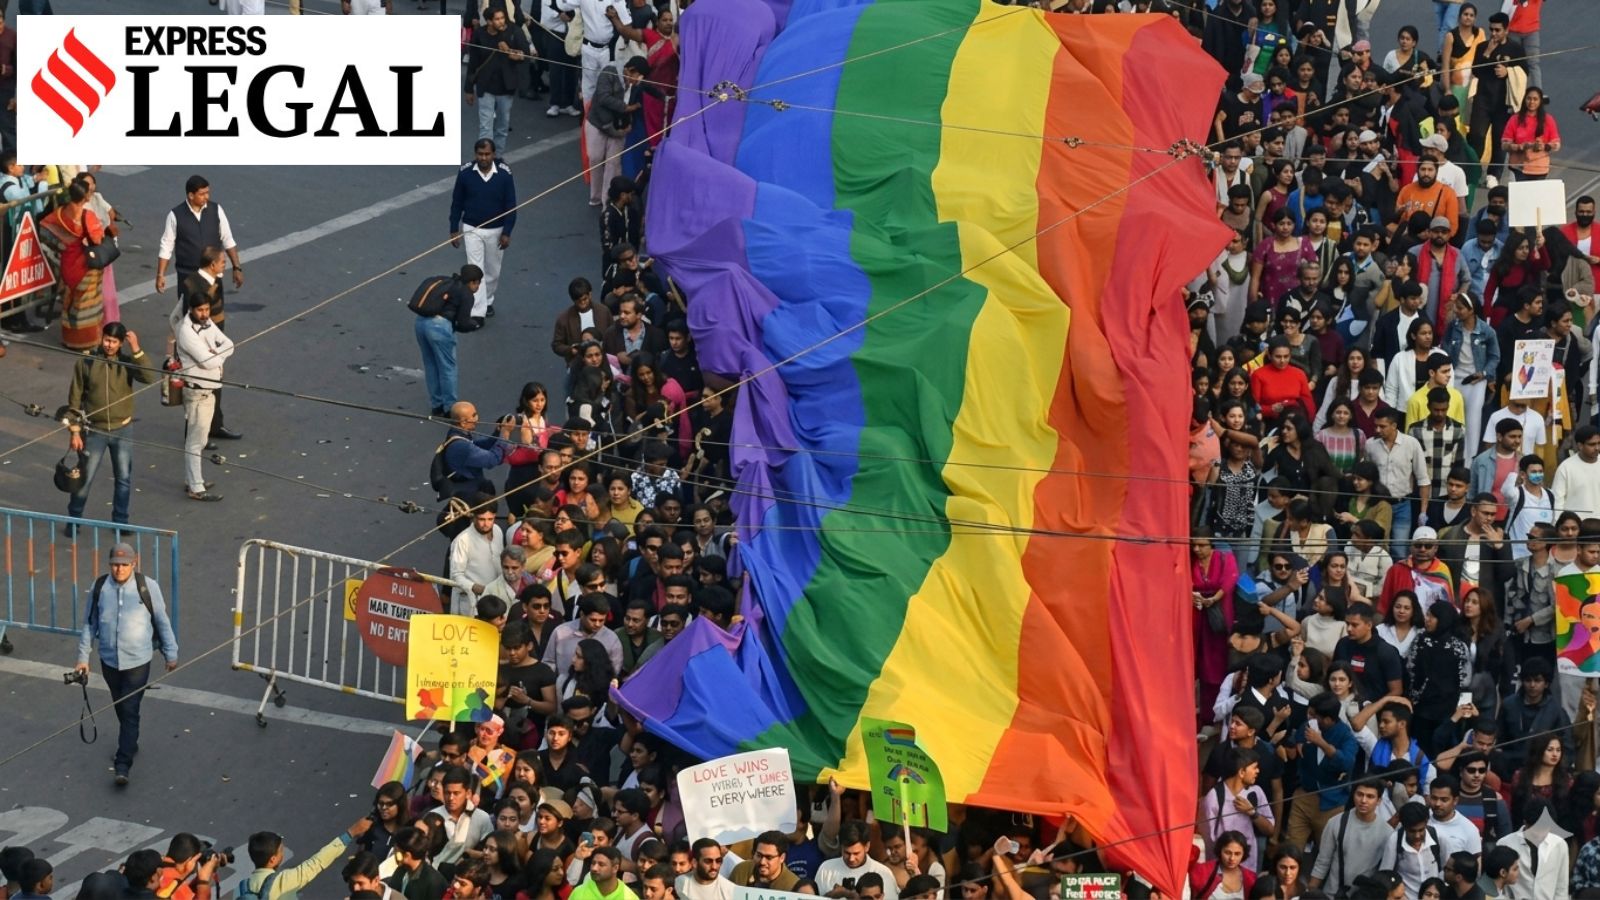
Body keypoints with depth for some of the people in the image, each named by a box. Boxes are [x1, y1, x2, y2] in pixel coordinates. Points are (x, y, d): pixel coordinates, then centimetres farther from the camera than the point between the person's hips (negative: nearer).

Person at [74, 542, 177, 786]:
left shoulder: (147, 587, -12)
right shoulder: (99, 588, -6)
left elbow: (162, 622, -1)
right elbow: (89, 624, 4)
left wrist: (171, 654, 4)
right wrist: (83, 658, 5)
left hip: (138, 661, -3)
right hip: (109, 661, 3)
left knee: (129, 711, -7)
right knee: (121, 709, 18)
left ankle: (123, 765, -7)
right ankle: (130, 745, 40)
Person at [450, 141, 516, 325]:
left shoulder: (504, 174, -14)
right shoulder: (465, 173, -13)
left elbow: (511, 205, -6)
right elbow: (456, 203, -2)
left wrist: (507, 233, -8)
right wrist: (454, 230, -1)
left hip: (496, 230, 1)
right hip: (472, 229, -1)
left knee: (492, 270, 16)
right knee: (475, 270, -7)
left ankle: (488, 301, 39)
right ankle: (477, 313, -8)